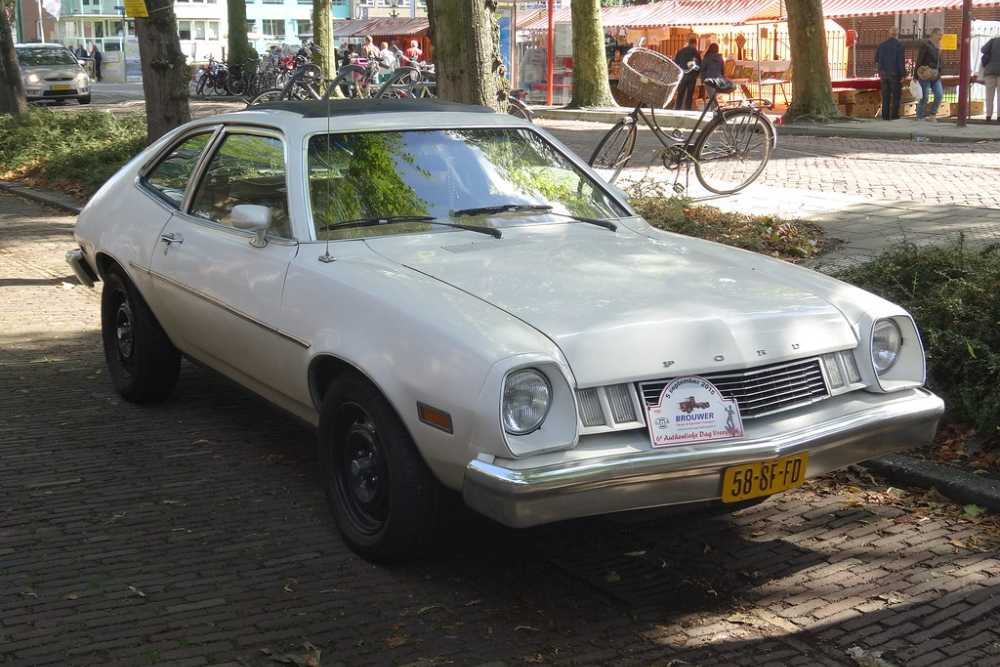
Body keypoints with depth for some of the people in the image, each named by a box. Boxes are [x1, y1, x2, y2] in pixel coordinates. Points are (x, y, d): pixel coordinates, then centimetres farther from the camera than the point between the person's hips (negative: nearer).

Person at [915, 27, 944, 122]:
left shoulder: (938, 47, 14)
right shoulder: (926, 45, -8)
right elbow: (919, 61, -9)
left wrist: (939, 74, 17)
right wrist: (916, 76, -12)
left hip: (936, 76, 7)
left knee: (939, 95, -5)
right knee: (924, 98, -2)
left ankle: (932, 115, 7)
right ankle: (921, 118, 6)